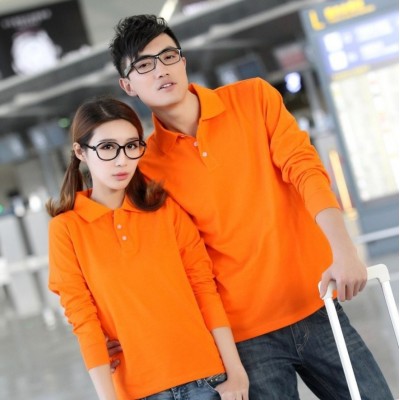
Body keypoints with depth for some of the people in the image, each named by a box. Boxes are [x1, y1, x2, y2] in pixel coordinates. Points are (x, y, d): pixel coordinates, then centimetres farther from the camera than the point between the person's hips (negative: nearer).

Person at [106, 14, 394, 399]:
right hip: (242, 335, -1)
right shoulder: (148, 167, -1)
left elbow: (305, 169, -9)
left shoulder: (254, 98, 1)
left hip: (316, 308, 1)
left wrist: (343, 249, -23)